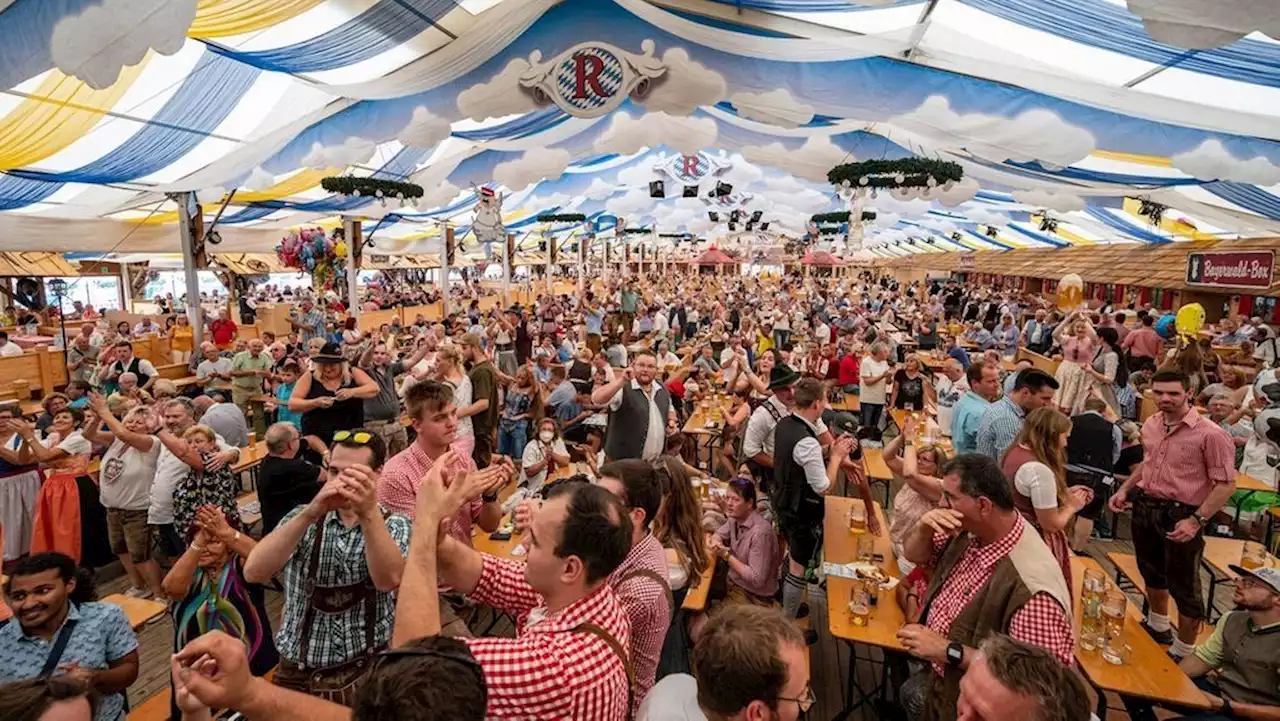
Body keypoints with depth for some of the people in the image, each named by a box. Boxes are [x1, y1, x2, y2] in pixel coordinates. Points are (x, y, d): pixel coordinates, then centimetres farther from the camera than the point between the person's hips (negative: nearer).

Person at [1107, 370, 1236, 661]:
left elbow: (1226, 483, -17)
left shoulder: (1210, 434, -19)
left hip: (1180, 515, -7)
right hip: (1145, 506, 7)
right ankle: (1157, 626, 46)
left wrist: (1197, 520, -23)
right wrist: (1124, 489, 10)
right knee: (1151, 570, 24)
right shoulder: (1150, 424, 3)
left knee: (1183, 586, 6)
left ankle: (1183, 653, 23)